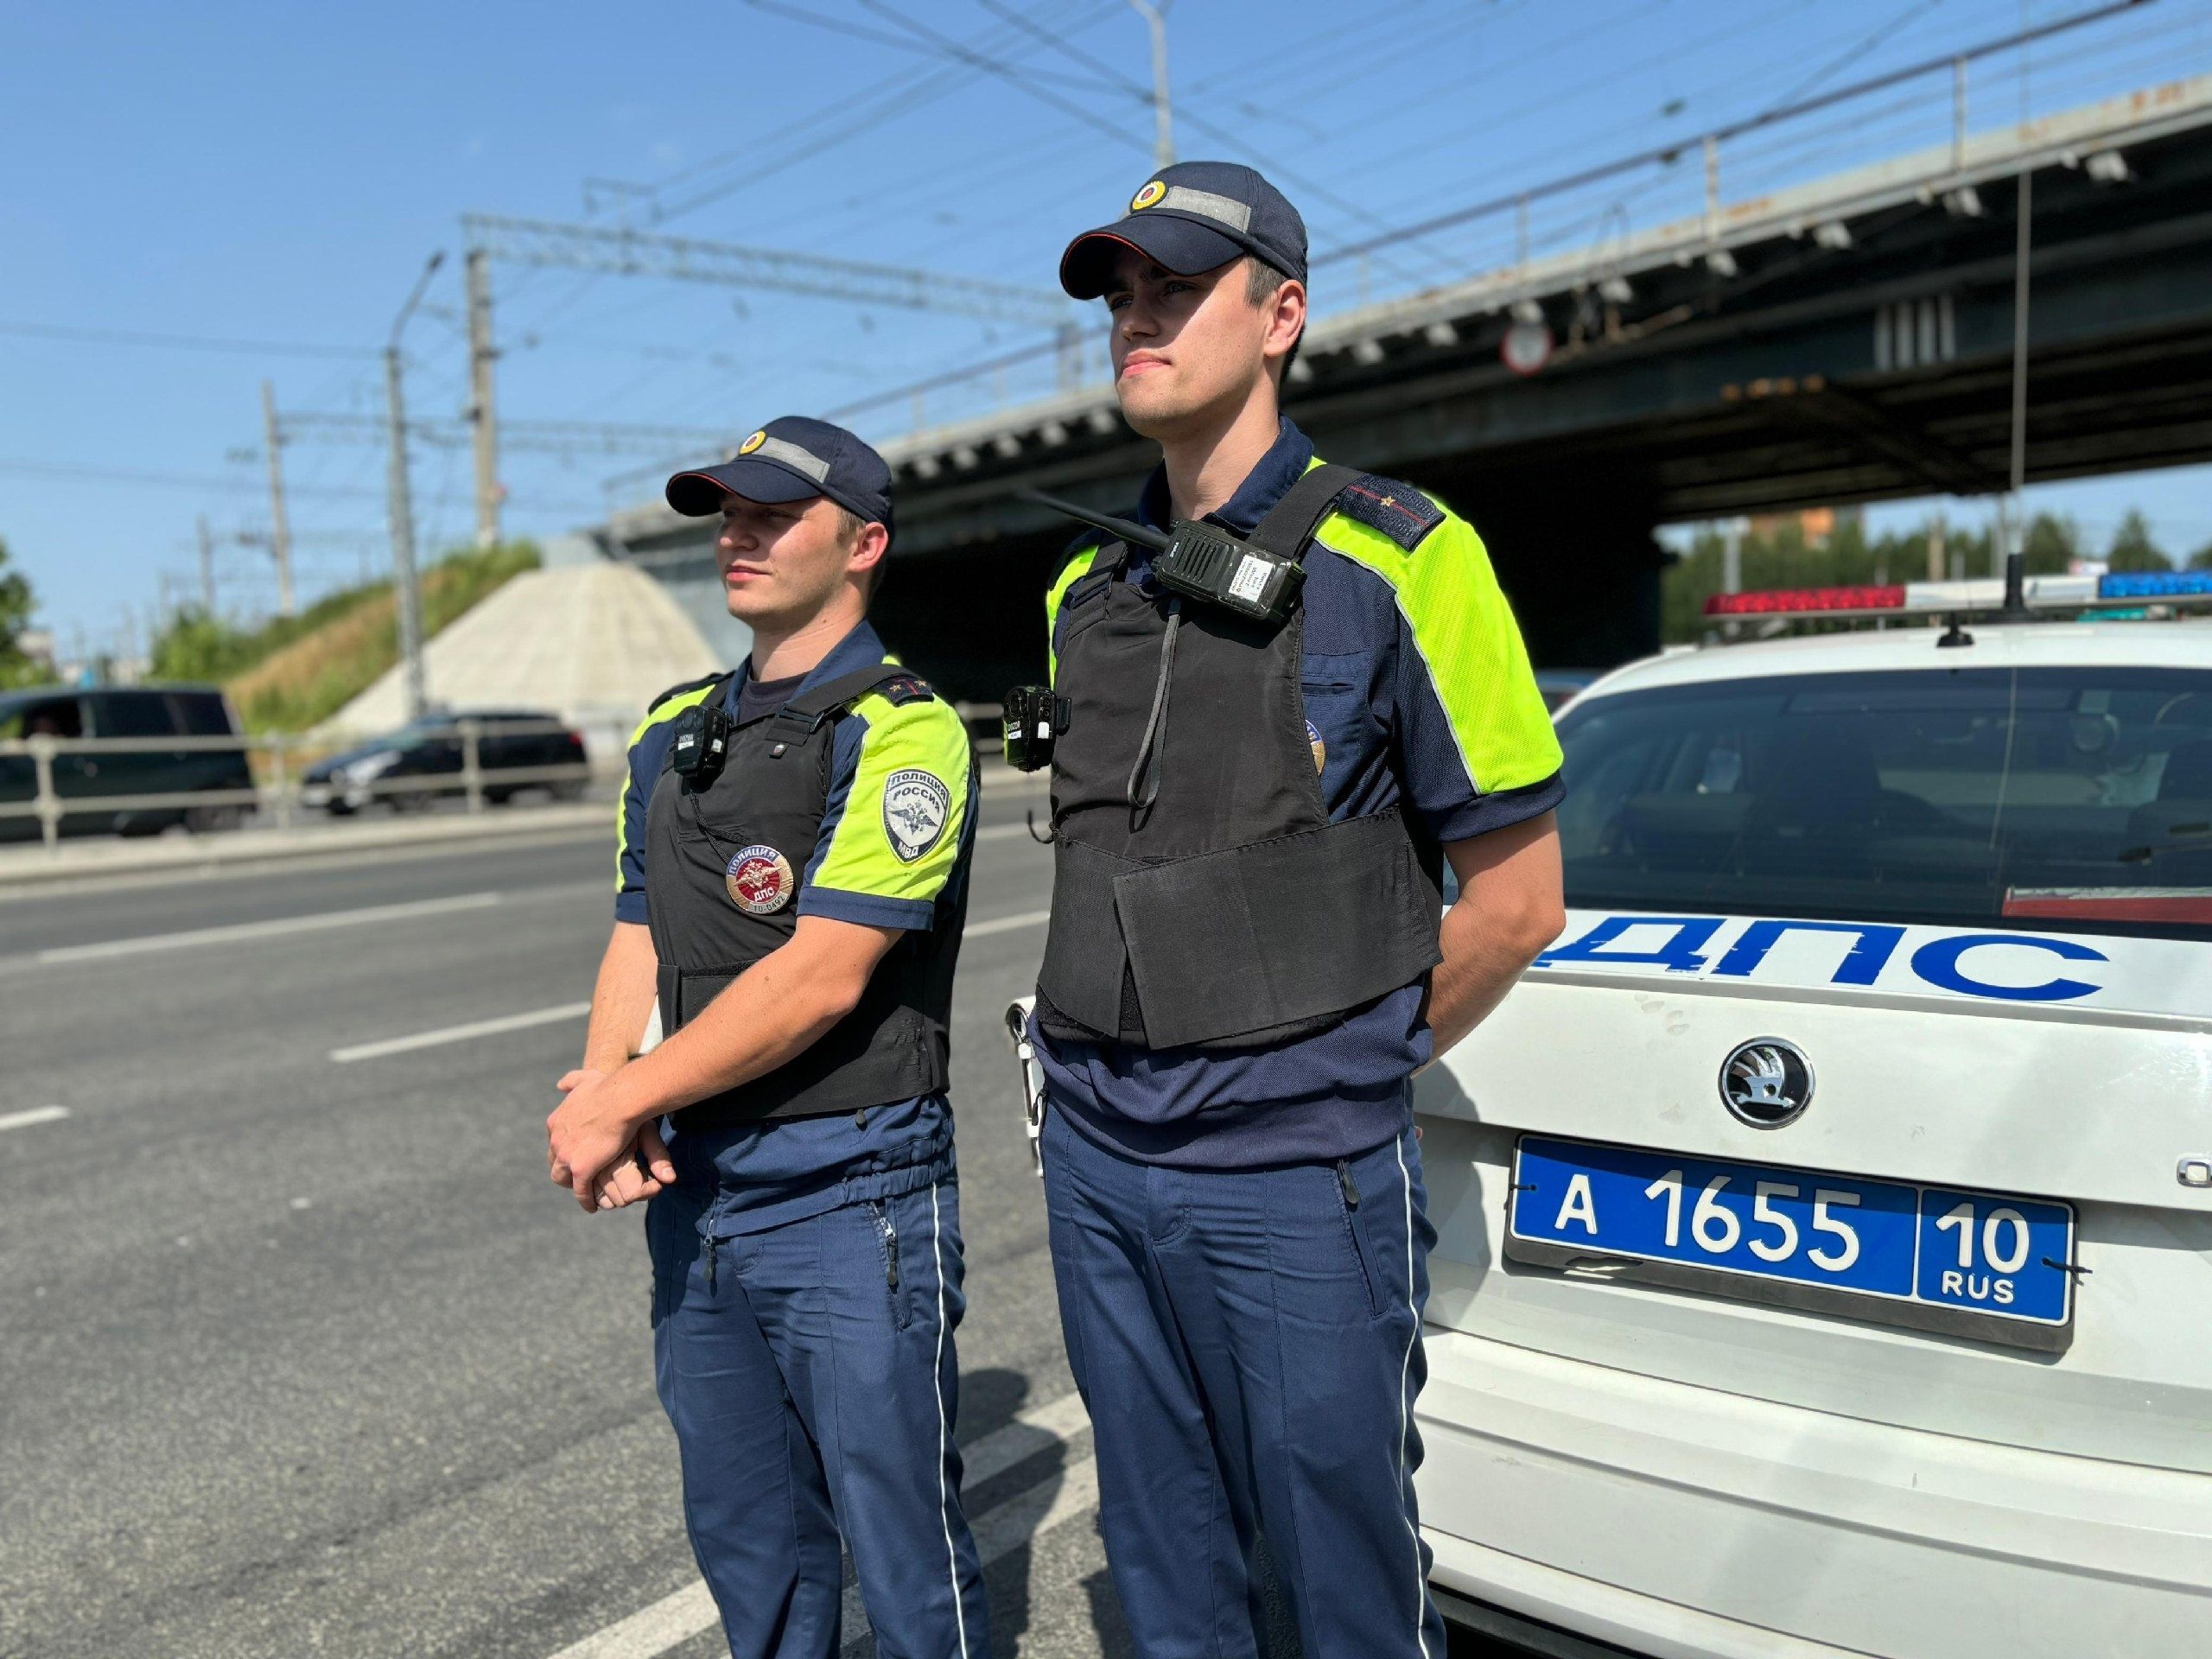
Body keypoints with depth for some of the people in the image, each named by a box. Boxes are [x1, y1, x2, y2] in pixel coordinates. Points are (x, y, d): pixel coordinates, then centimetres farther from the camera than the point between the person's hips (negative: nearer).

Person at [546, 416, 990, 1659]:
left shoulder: (903, 732, -12)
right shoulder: (674, 730, 12)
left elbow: (821, 977, -18)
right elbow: (637, 944, 11)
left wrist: (616, 1103, -14)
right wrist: (602, 1090, -9)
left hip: (850, 1198, -7)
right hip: (691, 1201, 7)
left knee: (904, 1554, 5)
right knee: (748, 1545, 20)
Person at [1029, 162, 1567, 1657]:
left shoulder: (1397, 559, -9)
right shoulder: (1083, 588, 9)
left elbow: (1516, 896, -6)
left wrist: (1340, 1066, 1)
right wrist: (1121, 1058, 11)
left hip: (1299, 1178, -5)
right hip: (1097, 1157, 6)